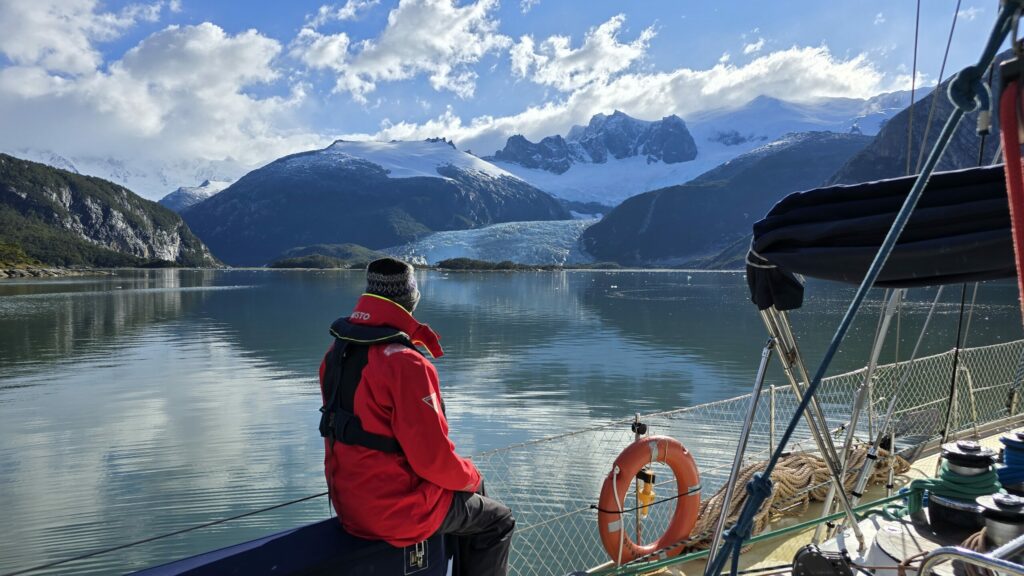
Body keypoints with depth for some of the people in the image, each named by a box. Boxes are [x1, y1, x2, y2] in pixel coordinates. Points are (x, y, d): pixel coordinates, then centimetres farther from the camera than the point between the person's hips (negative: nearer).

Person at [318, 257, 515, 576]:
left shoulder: (336, 354, 1)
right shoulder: (404, 363, -26)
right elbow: (433, 458, -24)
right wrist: (470, 475, -3)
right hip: (395, 507, -8)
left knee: (473, 499, 27)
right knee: (498, 522, 13)